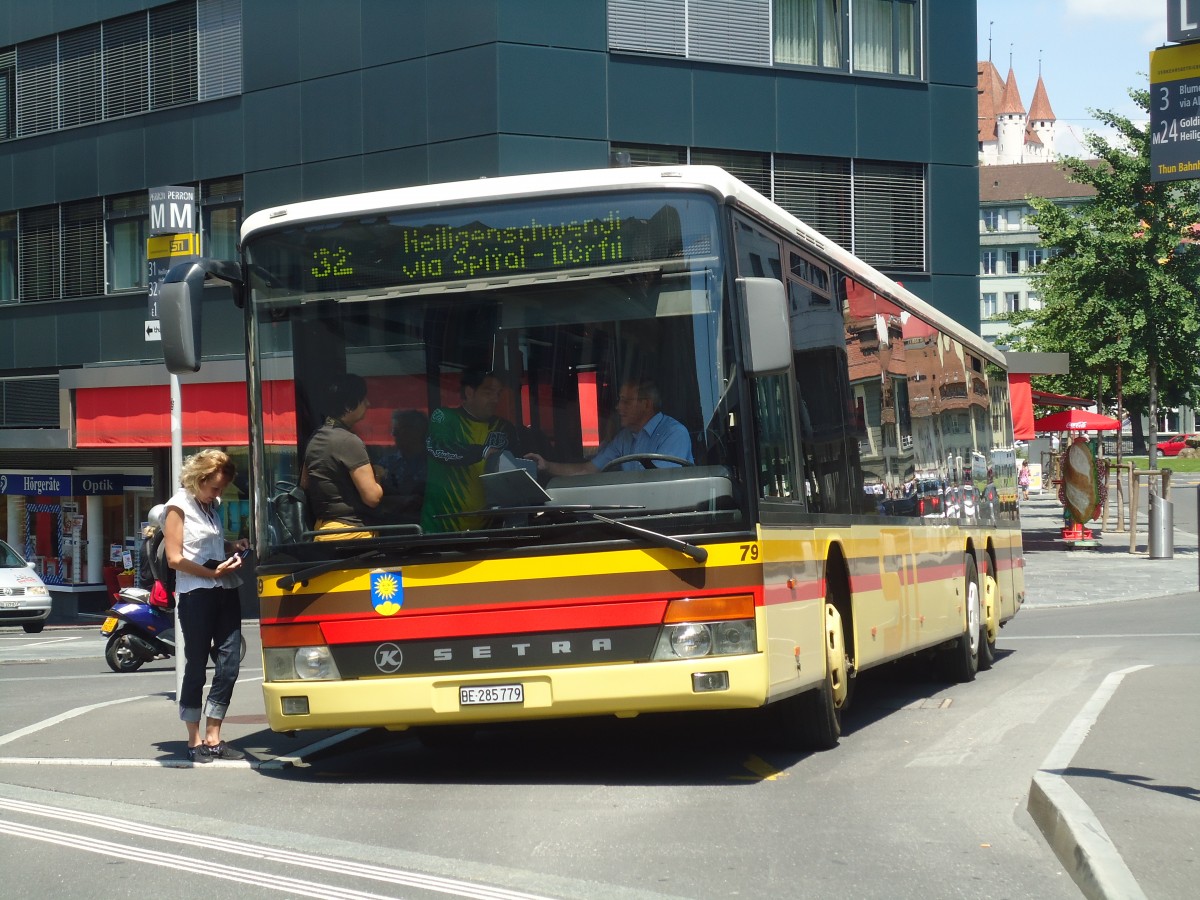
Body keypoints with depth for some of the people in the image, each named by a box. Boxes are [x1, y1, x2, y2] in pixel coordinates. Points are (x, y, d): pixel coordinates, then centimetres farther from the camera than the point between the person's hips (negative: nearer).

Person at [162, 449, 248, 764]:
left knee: (229, 665, 4)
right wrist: (213, 572, -14)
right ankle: (194, 741, 9)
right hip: (196, 595, -7)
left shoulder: (214, 504, 14)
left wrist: (232, 546, 10)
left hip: (225, 592, 7)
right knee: (196, 668, 1)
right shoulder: (179, 505, -5)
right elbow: (175, 558, -9)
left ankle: (213, 738, 12)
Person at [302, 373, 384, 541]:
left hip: (322, 530, 9)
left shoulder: (315, 438, 11)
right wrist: (377, 477, 3)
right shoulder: (349, 441, -15)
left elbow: (304, 484, 25)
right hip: (349, 533, -9)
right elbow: (372, 496, -17)